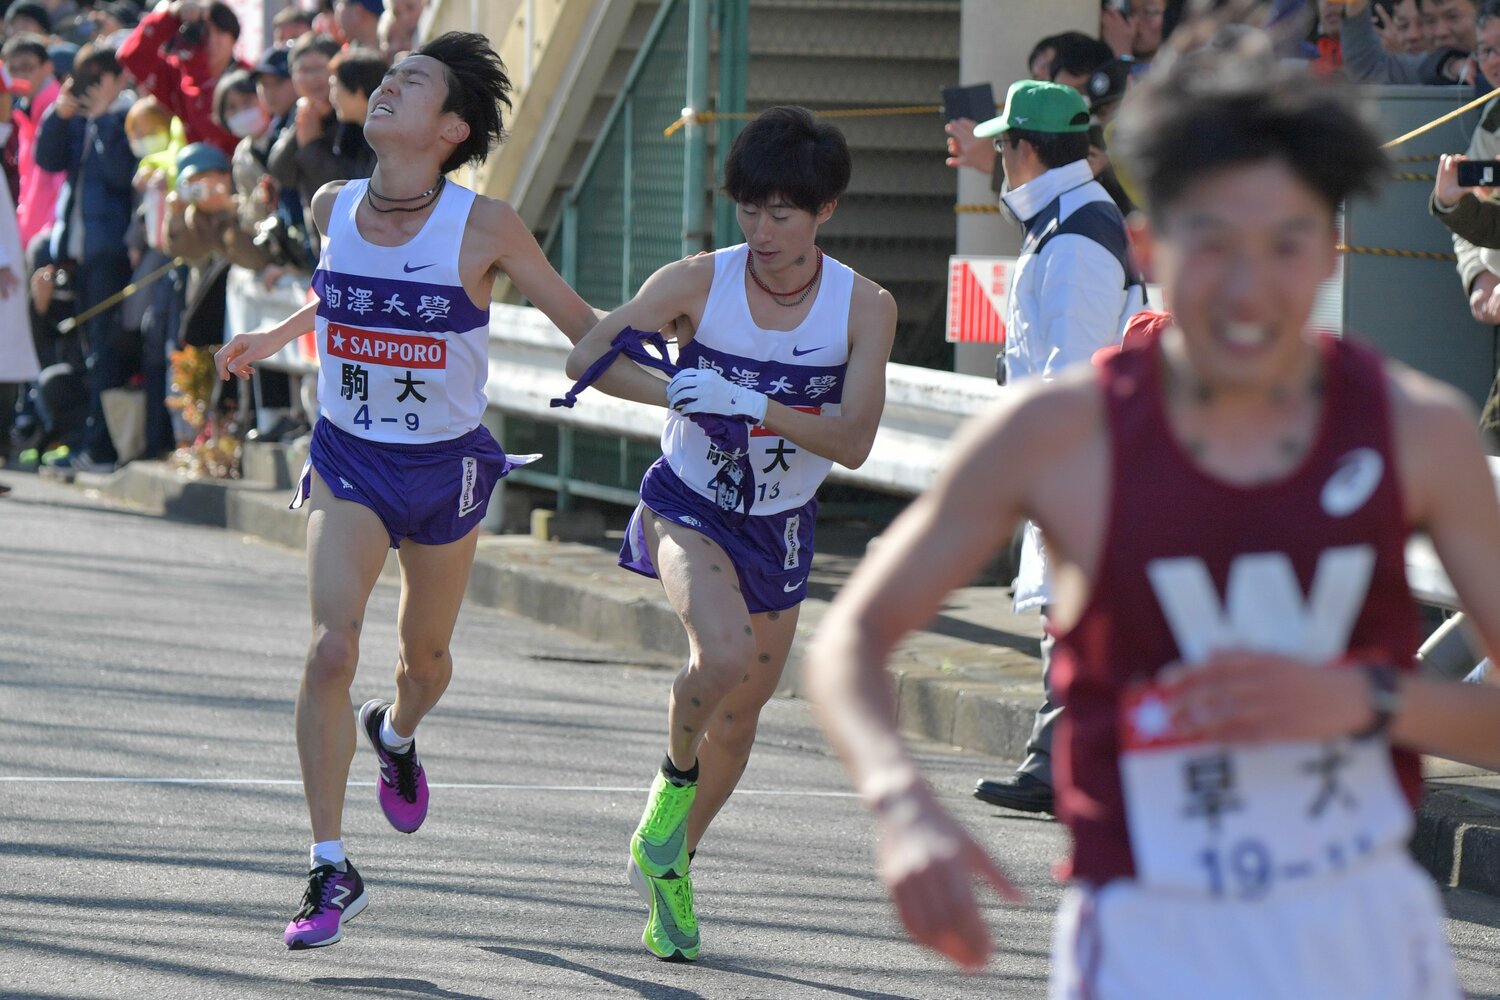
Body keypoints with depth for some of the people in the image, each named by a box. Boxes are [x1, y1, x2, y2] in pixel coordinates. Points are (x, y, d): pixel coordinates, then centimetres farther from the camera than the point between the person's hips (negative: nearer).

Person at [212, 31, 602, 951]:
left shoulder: (484, 226, -17)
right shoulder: (335, 208, -6)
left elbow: (582, 323, -8)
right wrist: (273, 340, 21)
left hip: (447, 468, -1)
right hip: (349, 461, 1)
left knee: (425, 659, 18)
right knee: (332, 650, -18)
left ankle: (396, 736, 57)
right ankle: (332, 870, -12)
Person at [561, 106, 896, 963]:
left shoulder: (865, 307, -13)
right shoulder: (699, 283, -14)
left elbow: (852, 441, -19)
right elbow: (589, 357, -15)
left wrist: (750, 404, -32)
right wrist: (681, 393, -30)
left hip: (780, 527, 3)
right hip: (690, 505, -3)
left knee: (741, 714, 12)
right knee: (725, 654, -30)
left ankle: (670, 865, 35)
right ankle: (676, 775, 1)